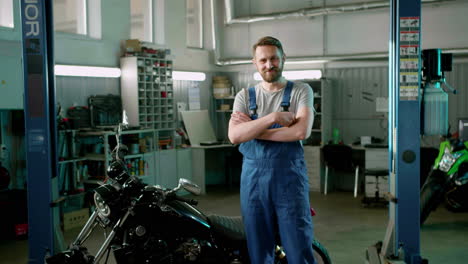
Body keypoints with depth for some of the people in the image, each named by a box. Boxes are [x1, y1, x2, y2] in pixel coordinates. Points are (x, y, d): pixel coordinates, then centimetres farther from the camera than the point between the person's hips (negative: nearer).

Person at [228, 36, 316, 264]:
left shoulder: (301, 91, 3)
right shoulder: (244, 96, 10)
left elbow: (302, 131, -13)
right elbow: (234, 136, -6)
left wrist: (253, 130, -8)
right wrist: (273, 118, -15)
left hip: (289, 178, -2)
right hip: (253, 178, 3)